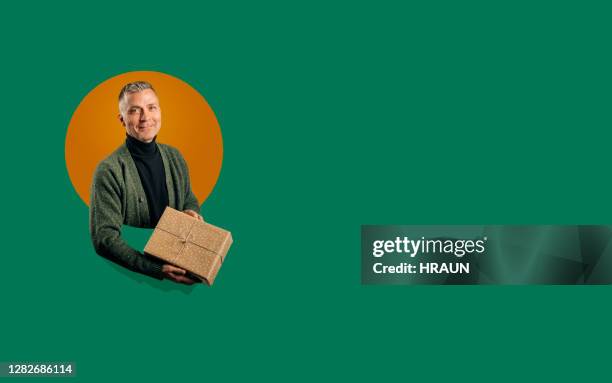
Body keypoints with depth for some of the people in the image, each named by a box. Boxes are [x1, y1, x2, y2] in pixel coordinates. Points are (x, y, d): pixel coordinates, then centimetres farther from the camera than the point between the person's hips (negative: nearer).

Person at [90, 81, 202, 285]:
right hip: (132, 275, -6)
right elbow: (104, 237, -17)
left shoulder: (174, 157, 8)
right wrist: (156, 269, -28)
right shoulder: (109, 171, -11)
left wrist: (191, 212, -2)